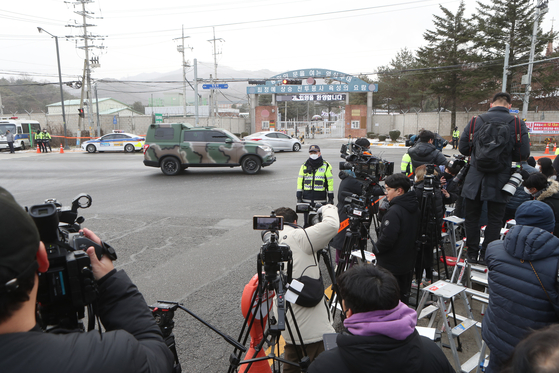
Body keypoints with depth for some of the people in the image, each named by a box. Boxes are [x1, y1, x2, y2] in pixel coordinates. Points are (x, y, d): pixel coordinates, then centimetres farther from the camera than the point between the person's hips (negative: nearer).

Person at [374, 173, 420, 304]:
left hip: (391, 266, -9)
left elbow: (387, 239, -29)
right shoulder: (415, 208, 4)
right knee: (404, 295, 21)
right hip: (408, 263, 9)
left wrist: (376, 248, -10)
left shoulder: (394, 212, -25)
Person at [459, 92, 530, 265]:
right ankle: (486, 256, 15)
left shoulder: (475, 121, -1)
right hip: (499, 180, 0)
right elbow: (523, 154, -6)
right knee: (494, 219, 10)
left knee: (472, 217, 12)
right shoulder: (518, 124, -3)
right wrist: (506, 155, 13)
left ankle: (472, 253, 18)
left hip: (475, 178, 1)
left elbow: (463, 148, 1)